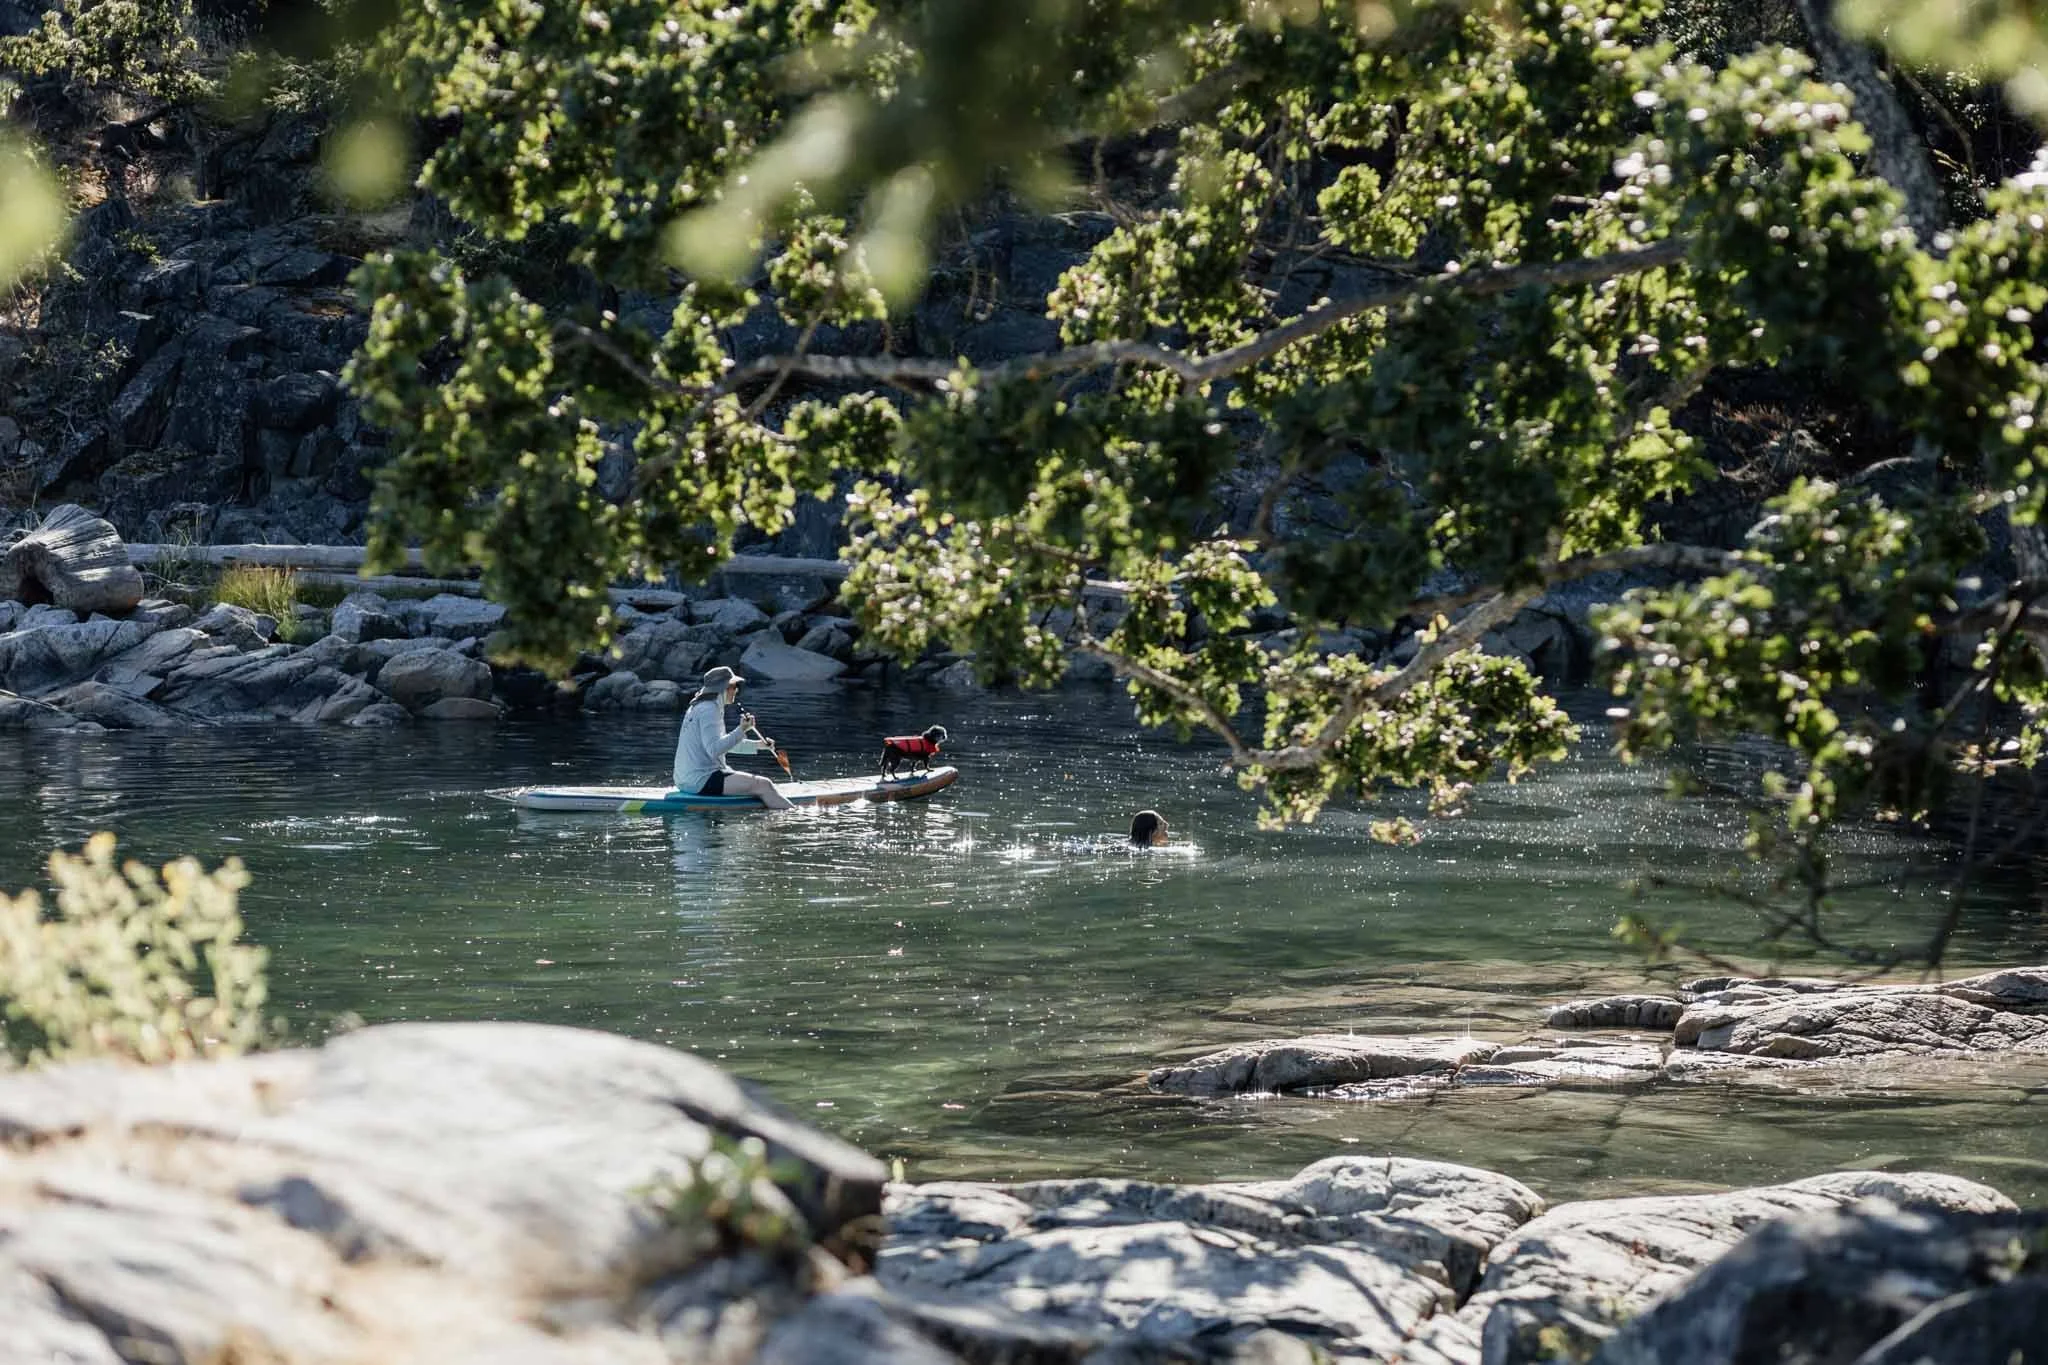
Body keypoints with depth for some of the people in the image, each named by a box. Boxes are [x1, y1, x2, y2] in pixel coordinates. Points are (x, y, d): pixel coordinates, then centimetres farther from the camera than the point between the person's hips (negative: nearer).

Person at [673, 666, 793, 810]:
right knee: (763, 785, -16)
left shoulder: (698, 708, 18)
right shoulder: (709, 710, -15)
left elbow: (722, 743, 29)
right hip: (701, 781, -11)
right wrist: (741, 730, -29)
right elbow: (714, 750, -26)